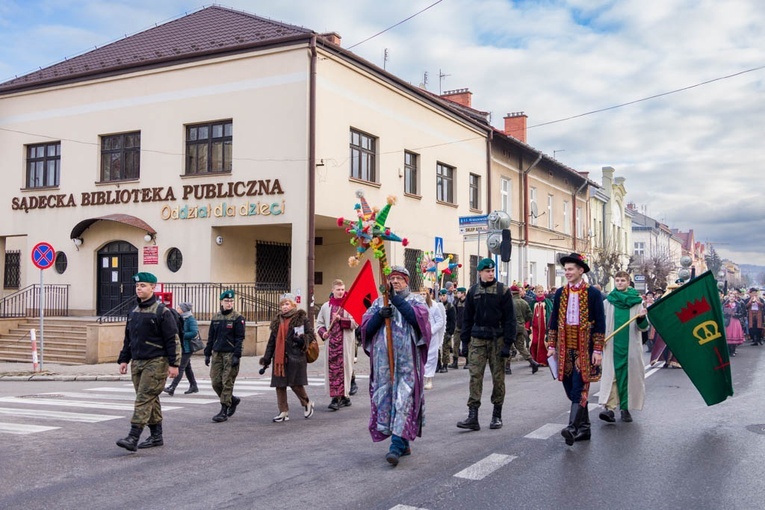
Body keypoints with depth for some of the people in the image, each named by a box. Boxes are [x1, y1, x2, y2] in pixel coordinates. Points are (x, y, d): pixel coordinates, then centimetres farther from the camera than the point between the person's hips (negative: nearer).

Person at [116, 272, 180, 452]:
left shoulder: (162, 312, -9)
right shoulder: (133, 312, 14)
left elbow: (172, 340, -11)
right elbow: (127, 339, 21)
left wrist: (173, 364, -15)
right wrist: (124, 359, 14)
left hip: (156, 363, -7)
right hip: (137, 363, 8)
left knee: (144, 399, -11)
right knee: (150, 400, 12)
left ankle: (133, 438, -13)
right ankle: (156, 437, 20)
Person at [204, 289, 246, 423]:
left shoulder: (238, 318, -4)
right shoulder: (216, 317, 12)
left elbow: (240, 338, -9)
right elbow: (211, 337, 16)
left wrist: (237, 355, -16)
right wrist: (207, 353, 12)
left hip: (230, 354, -6)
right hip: (217, 353, 6)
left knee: (227, 383, -4)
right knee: (215, 382, 4)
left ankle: (224, 411, 1)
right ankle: (233, 400, 25)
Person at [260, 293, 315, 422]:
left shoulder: (301, 318, 0)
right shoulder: (277, 321, 15)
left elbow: (311, 335, -1)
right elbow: (272, 340, 18)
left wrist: (302, 340, -23)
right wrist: (267, 358, 14)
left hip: (295, 357, -5)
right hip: (279, 357, 5)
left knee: (296, 384, -5)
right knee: (279, 385, 4)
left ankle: (307, 403, 22)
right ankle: (283, 412, 13)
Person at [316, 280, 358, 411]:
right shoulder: (326, 306, 11)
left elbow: (355, 323, -5)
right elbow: (319, 323, 17)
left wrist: (341, 319, -15)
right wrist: (323, 332, -1)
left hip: (346, 342, -3)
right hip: (331, 342, 3)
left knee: (343, 367, -6)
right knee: (332, 367, -2)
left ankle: (339, 397, -4)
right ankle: (344, 397, 5)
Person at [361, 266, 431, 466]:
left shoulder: (415, 300, 9)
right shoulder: (379, 301, 17)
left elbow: (418, 317, -12)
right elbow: (366, 327, 7)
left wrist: (396, 299, -15)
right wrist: (380, 315, -12)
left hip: (407, 359, -3)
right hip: (383, 358, 4)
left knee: (404, 399, -11)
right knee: (385, 397, 4)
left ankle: (397, 446, -13)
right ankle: (403, 443, 16)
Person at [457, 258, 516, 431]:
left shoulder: (502, 290, -1)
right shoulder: (473, 291, 7)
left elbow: (509, 318, -4)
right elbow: (467, 317, 11)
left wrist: (508, 343, -11)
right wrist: (465, 340, 6)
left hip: (497, 338, -2)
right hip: (478, 338, 2)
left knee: (498, 376, 5)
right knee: (475, 376, -5)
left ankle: (497, 415, 18)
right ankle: (473, 416, -5)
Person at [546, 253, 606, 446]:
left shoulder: (593, 293, -3)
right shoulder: (560, 293, 10)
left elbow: (600, 323, -4)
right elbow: (554, 320, 12)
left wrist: (598, 350, -9)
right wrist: (551, 345, 7)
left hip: (584, 348, -5)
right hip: (565, 348, 5)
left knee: (579, 389, -11)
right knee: (571, 389, 9)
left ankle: (573, 428, -16)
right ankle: (584, 428, 20)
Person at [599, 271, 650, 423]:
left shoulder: (636, 302, 5)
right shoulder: (608, 302, 6)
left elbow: (644, 327, 3)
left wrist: (642, 318, -17)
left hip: (631, 346, 0)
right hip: (612, 345, 0)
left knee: (629, 375, 4)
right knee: (610, 374, -8)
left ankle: (625, 408, 14)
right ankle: (608, 407, -13)